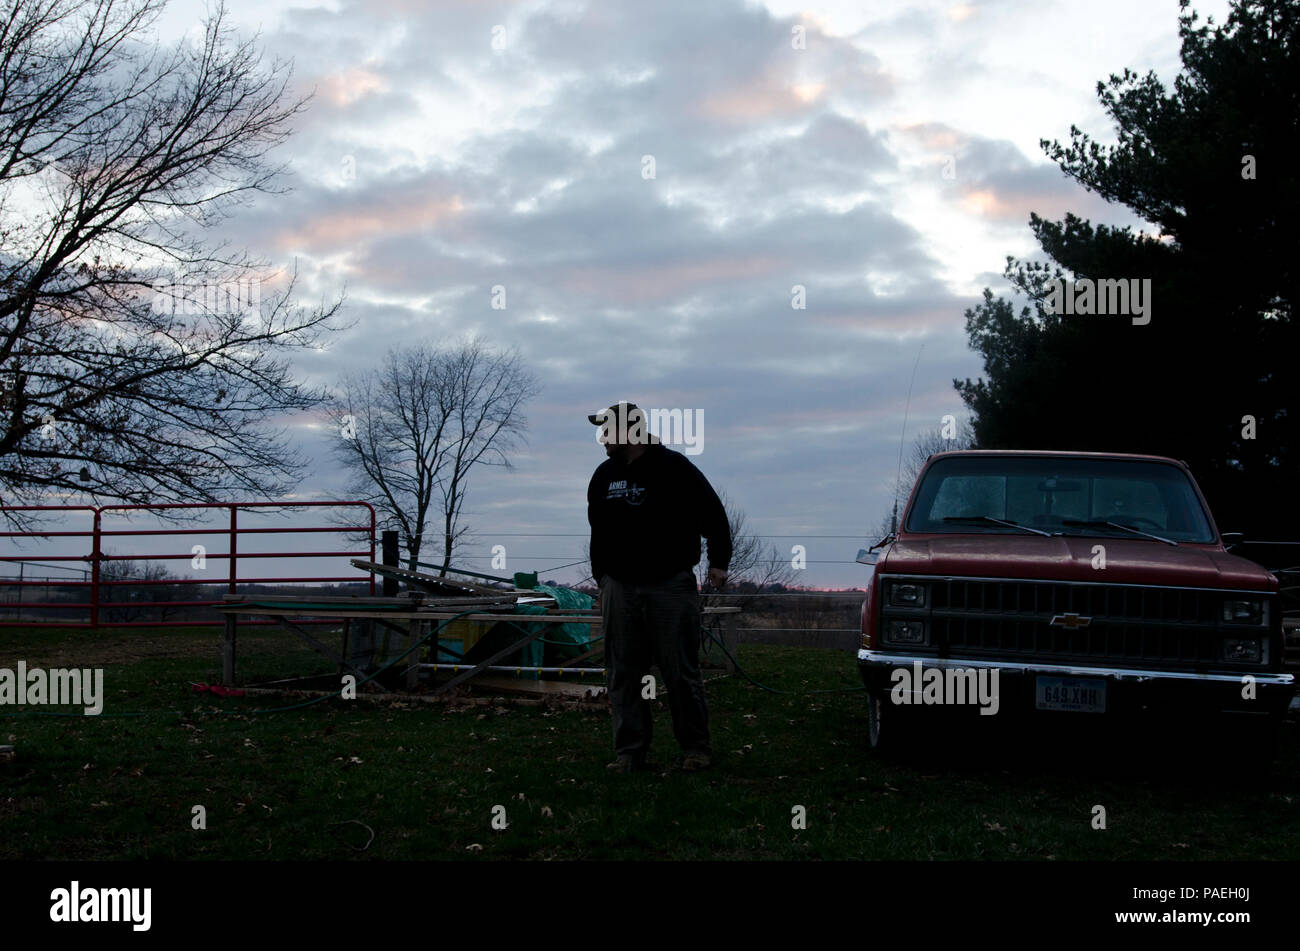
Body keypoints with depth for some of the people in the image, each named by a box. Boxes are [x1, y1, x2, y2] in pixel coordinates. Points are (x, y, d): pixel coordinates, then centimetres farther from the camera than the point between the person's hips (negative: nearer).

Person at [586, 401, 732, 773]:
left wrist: (718, 562, -3)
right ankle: (629, 750, 12)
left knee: (681, 672, 0)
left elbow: (713, 514, -1)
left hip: (671, 587, -5)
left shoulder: (674, 468, -6)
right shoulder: (604, 475, 12)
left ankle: (695, 748, 10)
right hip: (619, 590, 5)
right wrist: (601, 577, 18)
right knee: (623, 674, 5)